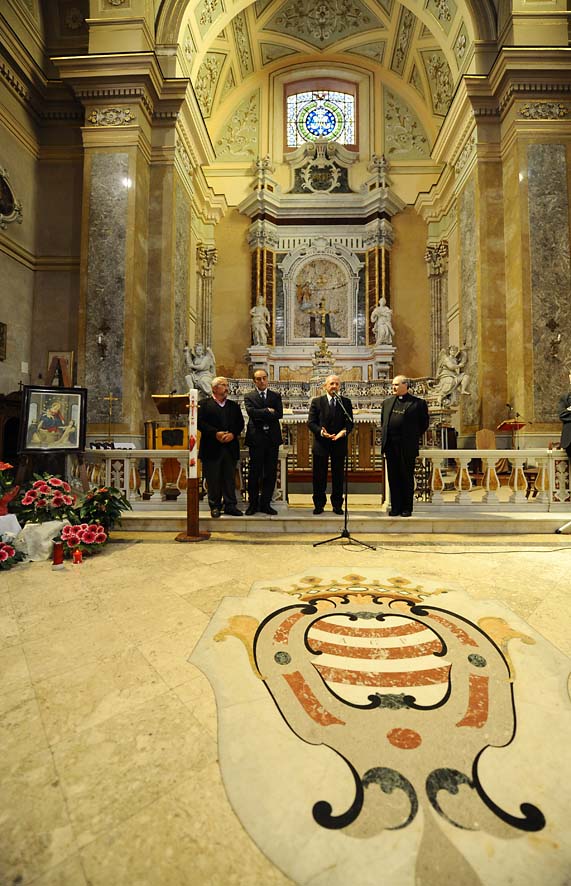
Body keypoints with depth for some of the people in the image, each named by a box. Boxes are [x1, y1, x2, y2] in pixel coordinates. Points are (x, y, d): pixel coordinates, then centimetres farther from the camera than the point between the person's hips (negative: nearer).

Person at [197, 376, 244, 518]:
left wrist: (233, 434, -9)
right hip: (212, 448, -3)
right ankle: (215, 506, 14)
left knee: (229, 478, 6)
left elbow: (240, 424, 9)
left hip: (230, 448, 3)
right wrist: (215, 433, -16)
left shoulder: (234, 405, 16)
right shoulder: (203, 404, 4)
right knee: (213, 479, 3)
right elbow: (200, 422, -7)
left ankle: (230, 505, 14)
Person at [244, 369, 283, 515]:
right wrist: (268, 411, -9)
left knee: (271, 473, 5)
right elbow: (251, 412, -14)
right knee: (254, 473, 2)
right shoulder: (249, 396, 5)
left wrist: (261, 415, -9)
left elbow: (279, 414, -4)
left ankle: (265, 504, 16)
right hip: (256, 438, -2)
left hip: (272, 438, 3)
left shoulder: (276, 396, 11)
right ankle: (253, 504, 14)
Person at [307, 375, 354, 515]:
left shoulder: (346, 402, 7)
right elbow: (311, 422, -1)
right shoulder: (316, 402, 4)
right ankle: (319, 505, 16)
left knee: (338, 476, 7)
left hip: (339, 444, 1)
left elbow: (350, 422, 3)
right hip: (321, 444, -1)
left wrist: (344, 431, -18)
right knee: (319, 476, 5)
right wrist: (320, 431, -19)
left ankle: (337, 505, 17)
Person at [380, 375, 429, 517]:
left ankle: (407, 508, 14)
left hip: (407, 447, -4)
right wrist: (384, 440, 11)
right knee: (393, 478, 8)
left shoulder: (418, 403, 0)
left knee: (407, 477, 4)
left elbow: (424, 423, 5)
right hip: (390, 446, 4)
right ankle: (395, 507, 16)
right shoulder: (387, 402, 14)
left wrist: (414, 438, 3)